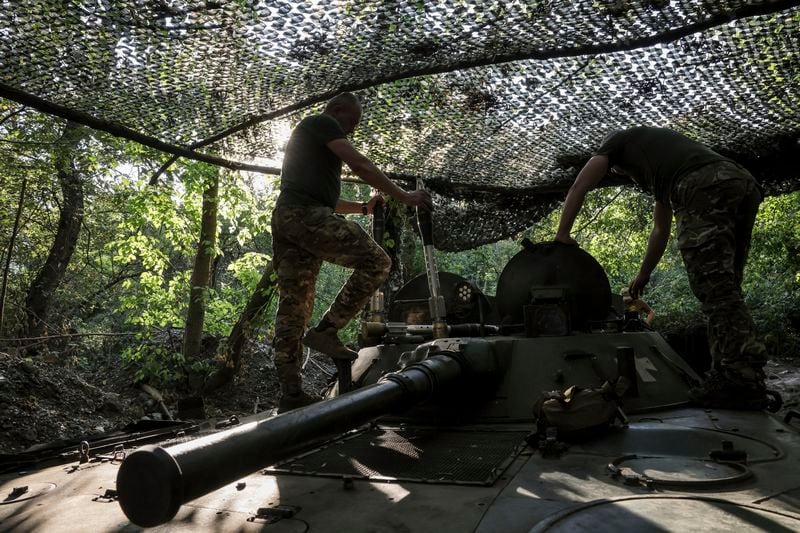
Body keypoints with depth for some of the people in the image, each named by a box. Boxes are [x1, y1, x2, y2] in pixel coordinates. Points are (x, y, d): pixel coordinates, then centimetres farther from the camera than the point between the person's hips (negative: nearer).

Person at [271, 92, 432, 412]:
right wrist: (404, 197, -4)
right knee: (375, 261, -10)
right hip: (306, 215, -10)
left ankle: (290, 393, 3)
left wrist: (363, 208, 34)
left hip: (284, 218, 10)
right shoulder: (322, 123, 7)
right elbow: (360, 164, -6)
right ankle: (326, 331, -13)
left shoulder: (304, 135, 36)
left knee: (292, 306, 3)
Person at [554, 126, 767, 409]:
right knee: (724, 289, 10)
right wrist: (643, 276, 50)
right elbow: (660, 229, 45)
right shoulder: (659, 173, 42)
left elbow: (578, 188, 19)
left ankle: (743, 382, -16)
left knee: (715, 289, -12)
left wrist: (562, 234, 25)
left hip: (705, 187, -8)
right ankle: (732, 372, 8)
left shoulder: (619, 140, 25)